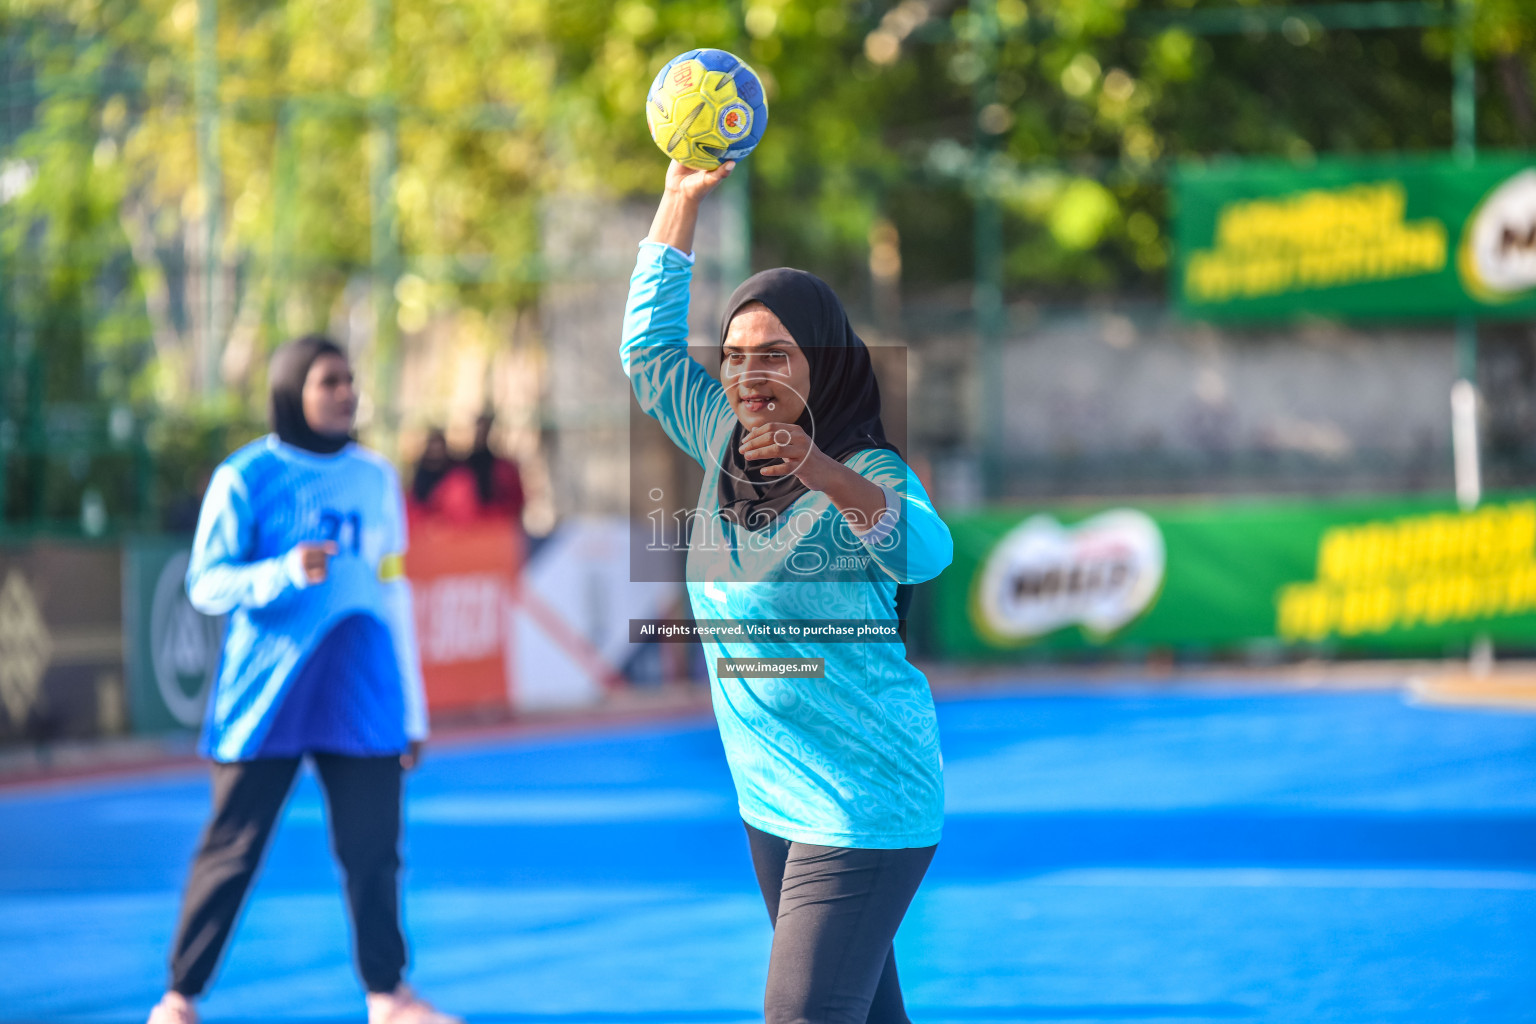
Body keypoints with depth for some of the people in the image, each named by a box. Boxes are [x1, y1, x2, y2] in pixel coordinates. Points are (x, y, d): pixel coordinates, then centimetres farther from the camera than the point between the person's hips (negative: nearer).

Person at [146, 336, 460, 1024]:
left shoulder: (375, 478, 12)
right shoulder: (245, 478, -3)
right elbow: (205, 586, -5)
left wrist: (412, 709, 17)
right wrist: (286, 572, -23)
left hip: (360, 699, 4)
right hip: (265, 696, -3)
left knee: (373, 847, 0)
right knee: (232, 849, -1)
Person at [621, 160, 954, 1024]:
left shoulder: (867, 472, -16)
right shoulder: (726, 443, 6)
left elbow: (926, 551, -37)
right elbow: (650, 346, 16)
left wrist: (824, 475, -54)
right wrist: (682, 199, 11)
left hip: (863, 800, -8)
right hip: (770, 793, 8)